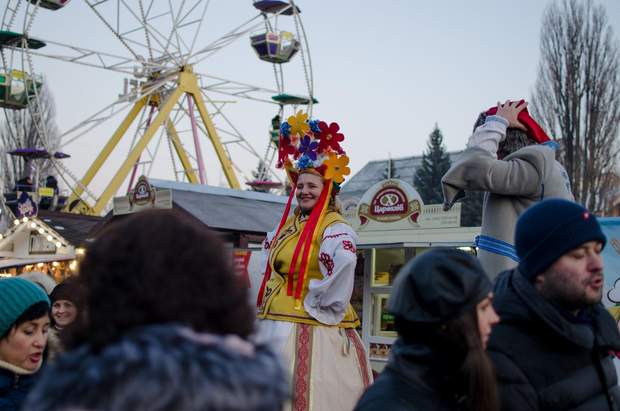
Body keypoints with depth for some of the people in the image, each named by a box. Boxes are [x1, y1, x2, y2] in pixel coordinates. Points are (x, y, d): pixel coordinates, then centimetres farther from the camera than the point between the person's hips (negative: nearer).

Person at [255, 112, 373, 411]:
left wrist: (318, 304, -22)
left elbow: (343, 262, -31)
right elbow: (269, 248, 31)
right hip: (275, 324, 9)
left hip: (308, 328, -9)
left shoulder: (335, 228, -13)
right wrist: (268, 295, 21)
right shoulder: (289, 224, 14)